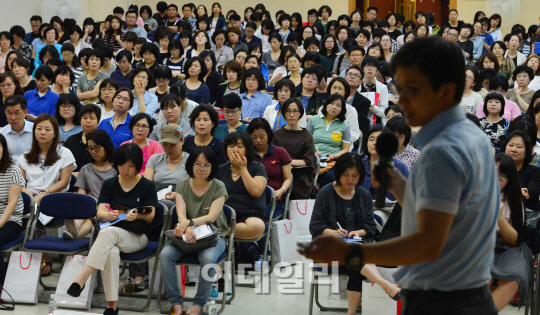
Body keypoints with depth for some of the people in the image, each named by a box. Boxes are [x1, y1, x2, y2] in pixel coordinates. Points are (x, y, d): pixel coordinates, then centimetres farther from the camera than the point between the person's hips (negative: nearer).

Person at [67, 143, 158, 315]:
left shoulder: (147, 186, 6)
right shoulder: (109, 184, 12)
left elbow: (150, 216, -3)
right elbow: (100, 213, 2)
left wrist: (137, 216, -26)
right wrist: (108, 214, -24)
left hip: (136, 236, -2)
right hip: (112, 233, 2)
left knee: (108, 232, -35)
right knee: (111, 252, -36)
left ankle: (81, 278, -39)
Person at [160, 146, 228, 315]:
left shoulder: (218, 187, -2)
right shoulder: (182, 186, 5)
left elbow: (211, 217, -14)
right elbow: (181, 214, -9)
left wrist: (188, 223, -31)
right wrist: (186, 228, -32)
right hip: (186, 234, 3)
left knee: (208, 258, -36)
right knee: (165, 255, -26)